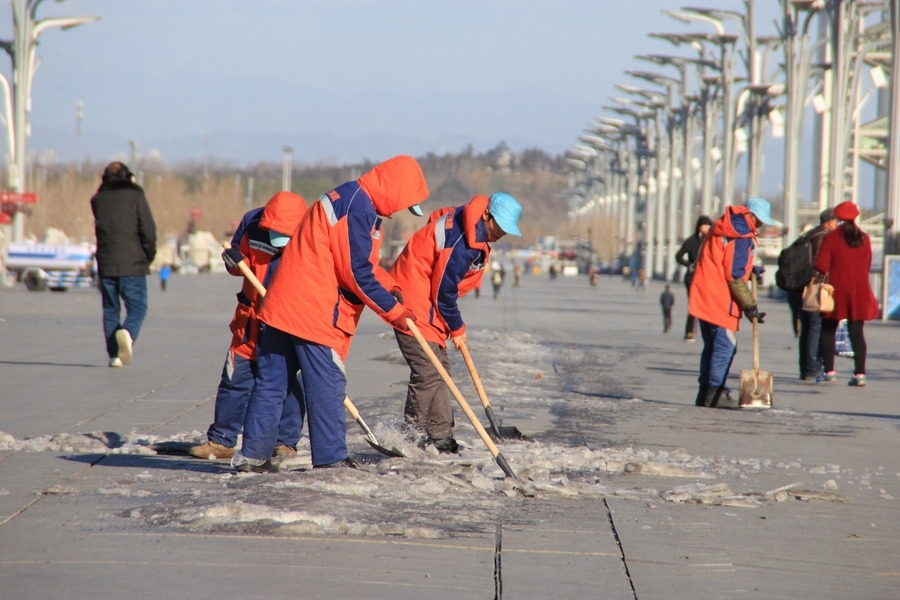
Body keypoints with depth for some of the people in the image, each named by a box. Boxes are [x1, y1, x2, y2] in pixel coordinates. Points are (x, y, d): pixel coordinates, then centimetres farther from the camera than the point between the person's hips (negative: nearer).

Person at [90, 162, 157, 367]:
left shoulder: (98, 199, 9)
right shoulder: (136, 196, -1)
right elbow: (148, 230, -6)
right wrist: (149, 256, 6)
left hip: (106, 264, 3)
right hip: (132, 264, -3)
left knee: (110, 309, 10)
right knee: (137, 306, 2)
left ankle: (114, 354, 3)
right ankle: (128, 332, -28)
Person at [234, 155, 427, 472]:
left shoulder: (347, 197, 19)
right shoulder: (359, 207, -14)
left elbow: (357, 261, 23)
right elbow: (356, 273, -16)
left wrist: (388, 283, 8)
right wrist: (394, 311, -9)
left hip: (283, 304, 10)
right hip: (314, 312, -10)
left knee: (271, 382, 9)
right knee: (326, 386, -3)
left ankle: (253, 455, 11)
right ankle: (330, 458, 0)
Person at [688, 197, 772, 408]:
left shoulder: (722, 228, 15)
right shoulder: (741, 236, -14)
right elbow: (735, 276, -17)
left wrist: (750, 270, 17)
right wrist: (750, 306, -14)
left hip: (704, 298, 9)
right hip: (720, 301, -9)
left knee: (712, 346, 13)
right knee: (725, 346, -7)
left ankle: (706, 392, 14)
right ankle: (716, 392, -10)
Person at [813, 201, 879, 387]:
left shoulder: (831, 238, -7)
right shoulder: (864, 238, 5)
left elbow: (822, 266, -12)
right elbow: (867, 265, 12)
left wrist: (821, 275, 9)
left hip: (837, 289, -3)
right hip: (859, 290, 3)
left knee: (828, 330, 11)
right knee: (857, 331, 3)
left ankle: (829, 371, 9)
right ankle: (859, 373, -5)